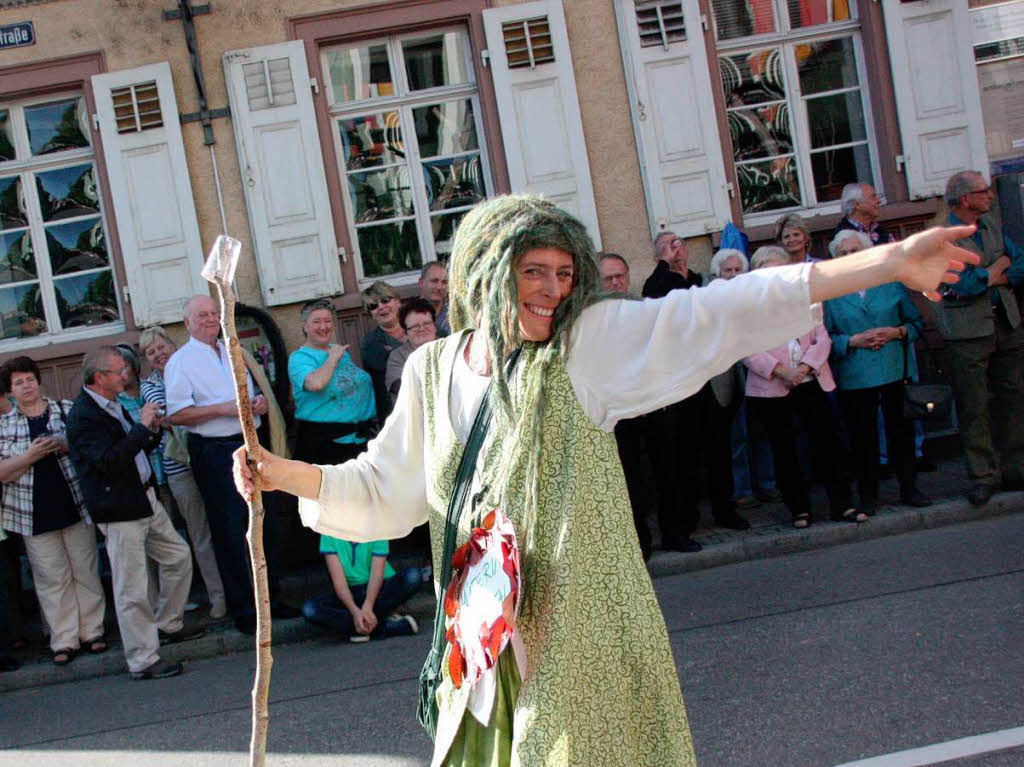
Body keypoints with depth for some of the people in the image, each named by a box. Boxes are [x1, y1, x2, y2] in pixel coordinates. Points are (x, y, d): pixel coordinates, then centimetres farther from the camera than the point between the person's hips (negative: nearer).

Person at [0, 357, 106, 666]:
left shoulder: (66, 410, 5)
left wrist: (66, 446, -13)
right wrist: (31, 456, -15)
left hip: (76, 507, 0)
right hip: (34, 515, 0)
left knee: (86, 571, 5)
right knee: (52, 578, 1)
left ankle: (92, 631, 17)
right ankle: (64, 640, 9)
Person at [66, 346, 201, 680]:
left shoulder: (113, 406, 11)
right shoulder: (83, 416, -18)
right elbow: (109, 461, -29)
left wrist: (152, 430, 1)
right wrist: (143, 426, -26)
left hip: (145, 499, 10)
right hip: (119, 511, -10)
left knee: (178, 556, 19)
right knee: (132, 588, -4)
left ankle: (168, 625, 36)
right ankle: (142, 661, 5)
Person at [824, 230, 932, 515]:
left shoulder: (892, 282, 7)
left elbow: (916, 322, 8)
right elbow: (825, 338, 0)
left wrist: (897, 332, -10)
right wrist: (853, 341, -14)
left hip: (896, 371, 1)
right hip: (854, 378, -1)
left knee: (901, 430, 6)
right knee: (862, 436, 4)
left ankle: (908, 488, 19)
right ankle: (868, 496, 14)